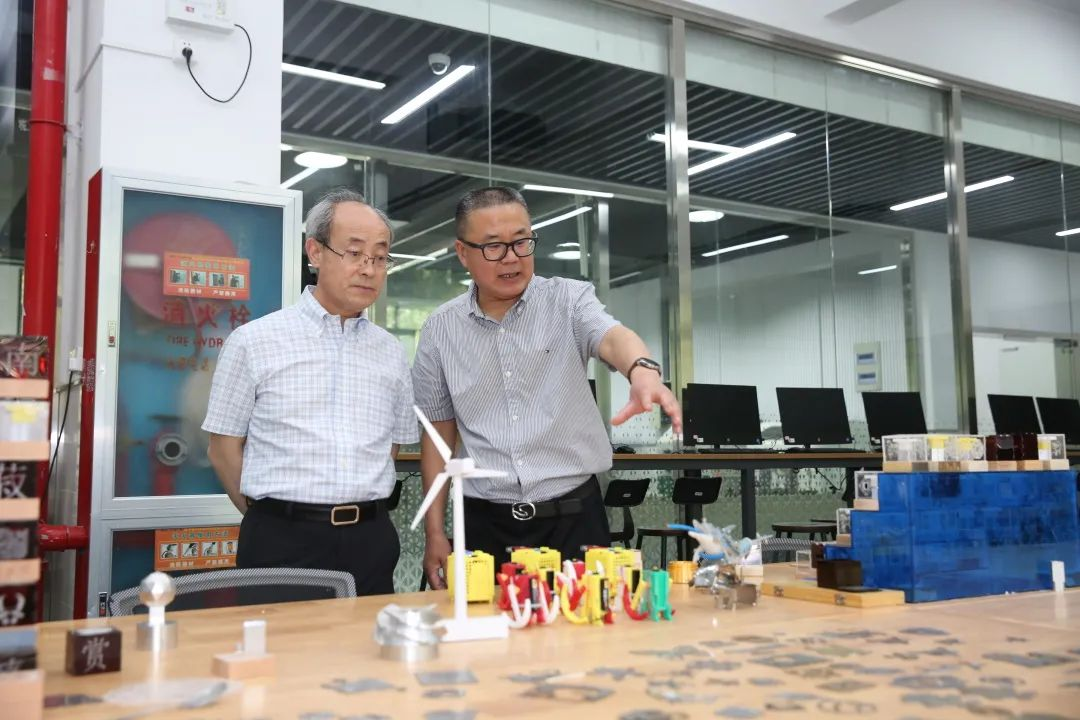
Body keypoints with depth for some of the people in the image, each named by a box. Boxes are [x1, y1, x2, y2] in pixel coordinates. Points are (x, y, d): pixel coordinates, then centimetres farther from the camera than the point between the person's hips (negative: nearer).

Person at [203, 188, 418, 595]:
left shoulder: (391, 352, 9)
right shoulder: (253, 341, -1)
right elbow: (224, 449, 3)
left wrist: (354, 509, 11)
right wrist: (275, 518, 5)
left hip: (370, 543, 3)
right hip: (282, 543, -3)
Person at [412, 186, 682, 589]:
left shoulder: (568, 299, -2)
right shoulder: (439, 330, 3)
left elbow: (612, 337, -23)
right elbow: (439, 434, 9)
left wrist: (643, 371, -47)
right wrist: (435, 532, 6)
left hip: (574, 515, -1)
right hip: (486, 525, 1)